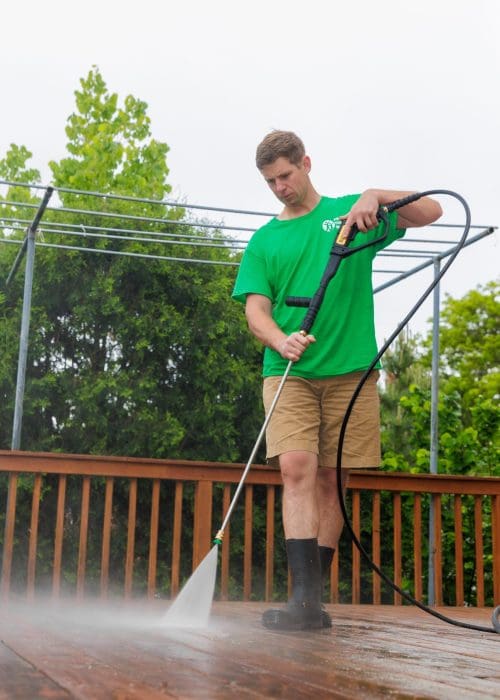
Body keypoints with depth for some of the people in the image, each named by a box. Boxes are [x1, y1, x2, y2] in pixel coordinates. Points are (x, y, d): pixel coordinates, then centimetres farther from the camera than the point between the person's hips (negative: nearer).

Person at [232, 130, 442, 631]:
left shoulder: (350, 213, 11)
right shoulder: (263, 241, 14)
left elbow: (431, 212, 6)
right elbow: (256, 309, 4)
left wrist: (376, 196, -12)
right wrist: (280, 339, -18)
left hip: (349, 369, 0)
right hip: (288, 371, 0)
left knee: (331, 481, 1)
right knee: (296, 468, -17)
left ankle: (313, 595, 8)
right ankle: (305, 600, -21)